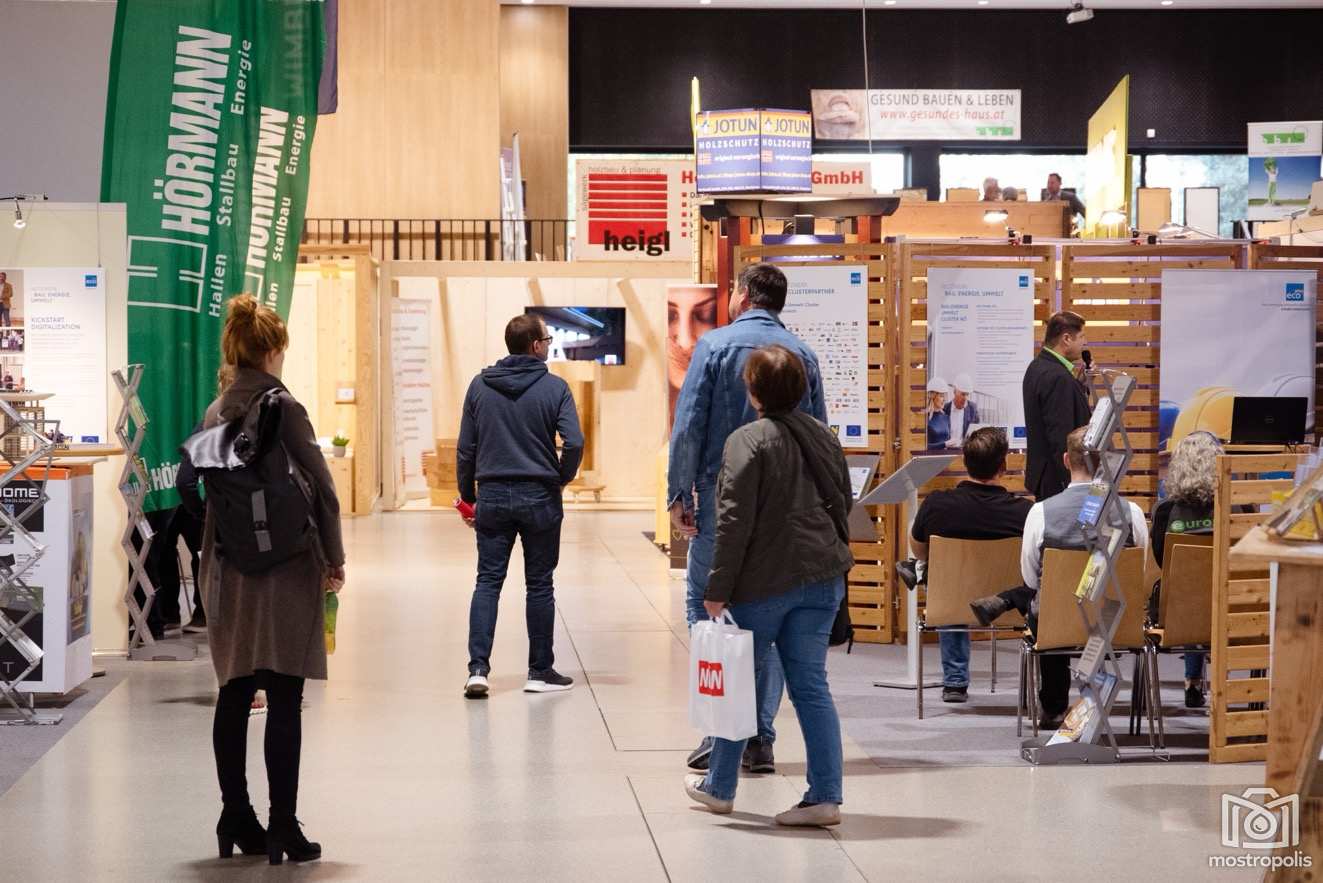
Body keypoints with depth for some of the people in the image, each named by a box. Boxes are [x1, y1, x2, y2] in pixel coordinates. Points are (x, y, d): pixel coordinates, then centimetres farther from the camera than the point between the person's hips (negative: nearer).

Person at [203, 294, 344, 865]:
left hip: (228, 570, 6)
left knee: (234, 697, 13)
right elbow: (320, 488, -11)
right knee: (283, 703, -2)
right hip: (285, 571, -6)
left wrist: (217, 555, 15)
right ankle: (283, 829, 0)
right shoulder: (282, 406, -12)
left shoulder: (215, 413, 6)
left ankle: (237, 819, 20)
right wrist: (335, 560, -2)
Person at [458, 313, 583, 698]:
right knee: (539, 586, 7)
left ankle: (478, 668, -6)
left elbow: (466, 448, 4)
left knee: (488, 582, 5)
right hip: (539, 499, -2)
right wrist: (562, 478, 4)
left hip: (492, 497, 2)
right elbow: (574, 443, -14)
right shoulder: (554, 387, -6)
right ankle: (540, 672, 13)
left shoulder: (480, 386, 3)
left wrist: (468, 496, 13)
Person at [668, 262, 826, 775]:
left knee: (705, 604, 6)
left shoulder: (715, 345, -3)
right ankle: (761, 739, 9)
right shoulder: (803, 354, 8)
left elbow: (689, 425, -7)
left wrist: (679, 494, -2)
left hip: (724, 497, -3)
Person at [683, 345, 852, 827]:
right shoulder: (824, 437, 9)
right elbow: (843, 504, 17)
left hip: (765, 581, -5)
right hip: (823, 578, 6)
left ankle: (720, 786, 24)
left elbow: (735, 522, -16)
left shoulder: (748, 441, -13)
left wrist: (717, 589, -12)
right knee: (811, 684, 7)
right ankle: (825, 796, 1)